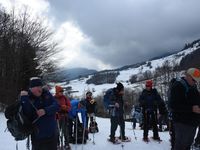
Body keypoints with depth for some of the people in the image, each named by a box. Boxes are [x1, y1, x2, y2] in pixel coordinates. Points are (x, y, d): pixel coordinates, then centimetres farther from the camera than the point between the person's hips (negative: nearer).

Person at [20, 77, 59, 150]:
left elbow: (56, 106, -7)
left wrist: (45, 111, -24)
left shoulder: (46, 94, 1)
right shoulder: (27, 98, -8)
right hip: (37, 135, -4)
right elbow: (26, 114, -22)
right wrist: (24, 98, -27)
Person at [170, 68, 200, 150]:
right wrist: (191, 108, -25)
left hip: (192, 122, 8)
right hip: (182, 122, -8)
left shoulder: (193, 87, 13)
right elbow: (173, 106, -21)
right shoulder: (177, 86, -13)